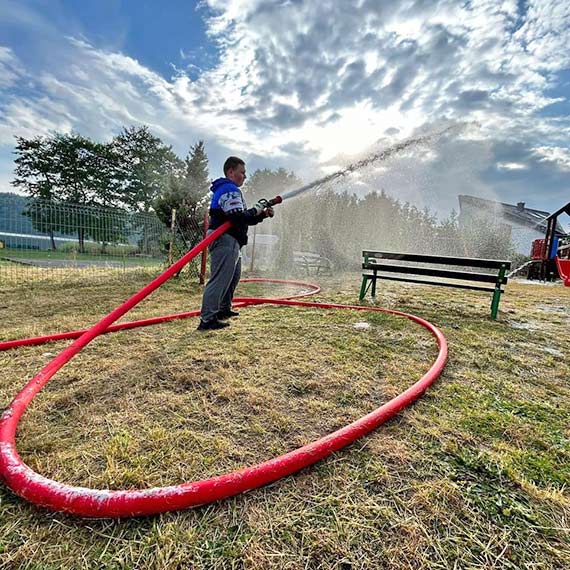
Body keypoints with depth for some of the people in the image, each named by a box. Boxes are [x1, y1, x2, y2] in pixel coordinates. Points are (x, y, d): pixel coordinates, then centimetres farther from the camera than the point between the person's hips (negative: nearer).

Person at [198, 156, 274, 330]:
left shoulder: (230, 190, 25)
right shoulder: (229, 190, -10)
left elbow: (243, 218, 23)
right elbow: (238, 217, -23)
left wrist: (262, 214, 12)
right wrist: (255, 210, -7)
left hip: (231, 242, 12)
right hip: (225, 240, -12)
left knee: (233, 276, 21)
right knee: (219, 279, -14)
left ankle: (224, 309, 34)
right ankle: (207, 319, -12)